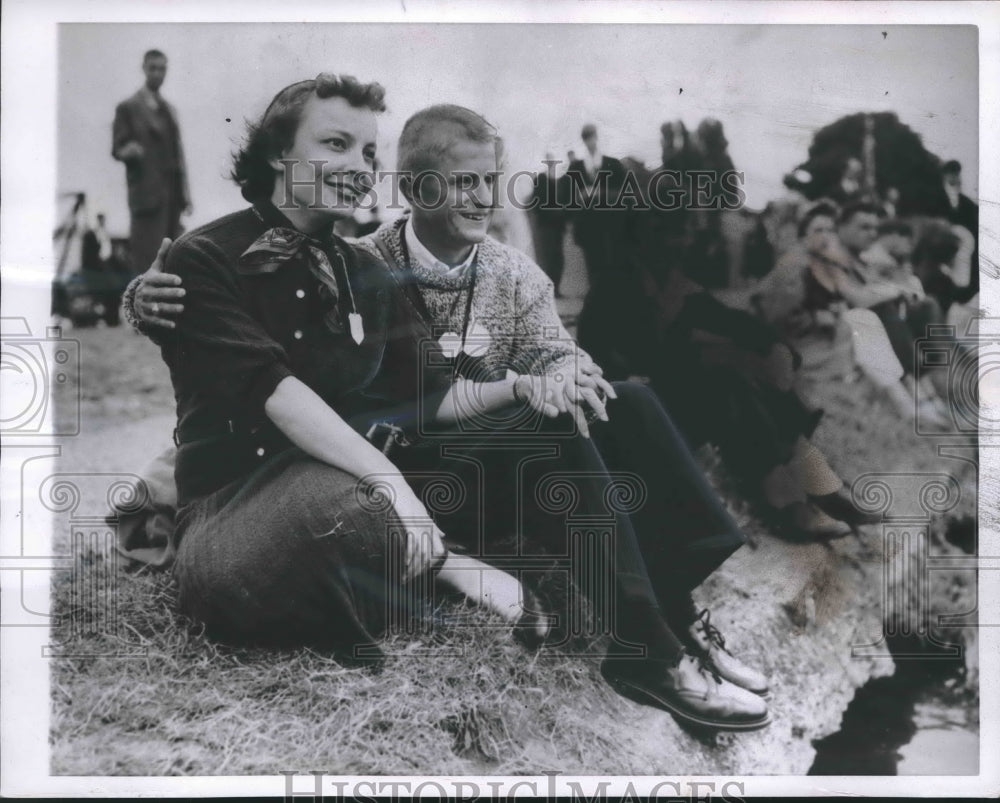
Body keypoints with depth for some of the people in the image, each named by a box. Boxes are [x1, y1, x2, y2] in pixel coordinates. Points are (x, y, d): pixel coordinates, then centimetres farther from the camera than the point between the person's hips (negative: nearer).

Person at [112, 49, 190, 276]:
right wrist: (129, 150, -25)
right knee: (147, 255, -11)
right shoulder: (128, 108, 1)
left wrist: (185, 191, 14)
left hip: (172, 193, 6)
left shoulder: (169, 109, 20)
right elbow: (117, 148, -2)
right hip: (147, 193, -6)